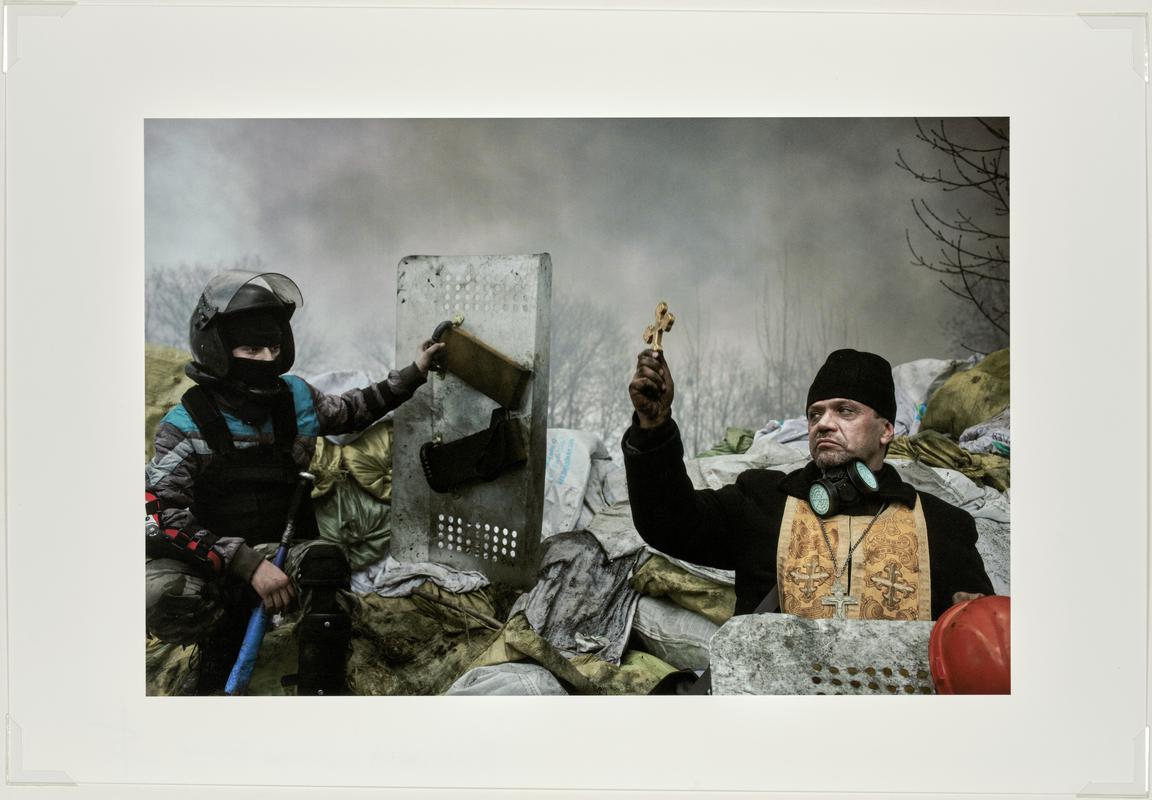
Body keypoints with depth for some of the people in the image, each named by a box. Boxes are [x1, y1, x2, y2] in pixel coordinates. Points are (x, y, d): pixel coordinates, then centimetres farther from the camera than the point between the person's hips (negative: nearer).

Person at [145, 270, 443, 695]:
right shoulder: (185, 427, -13)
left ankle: (322, 689, -18)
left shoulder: (295, 399, 1)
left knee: (325, 563, -31)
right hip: (208, 563, -2)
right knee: (157, 593, -34)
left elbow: (353, 411, 22)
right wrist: (248, 563, -32)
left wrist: (414, 373, 19)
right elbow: (161, 517, -22)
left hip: (281, 550, 3)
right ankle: (222, 641, -4)